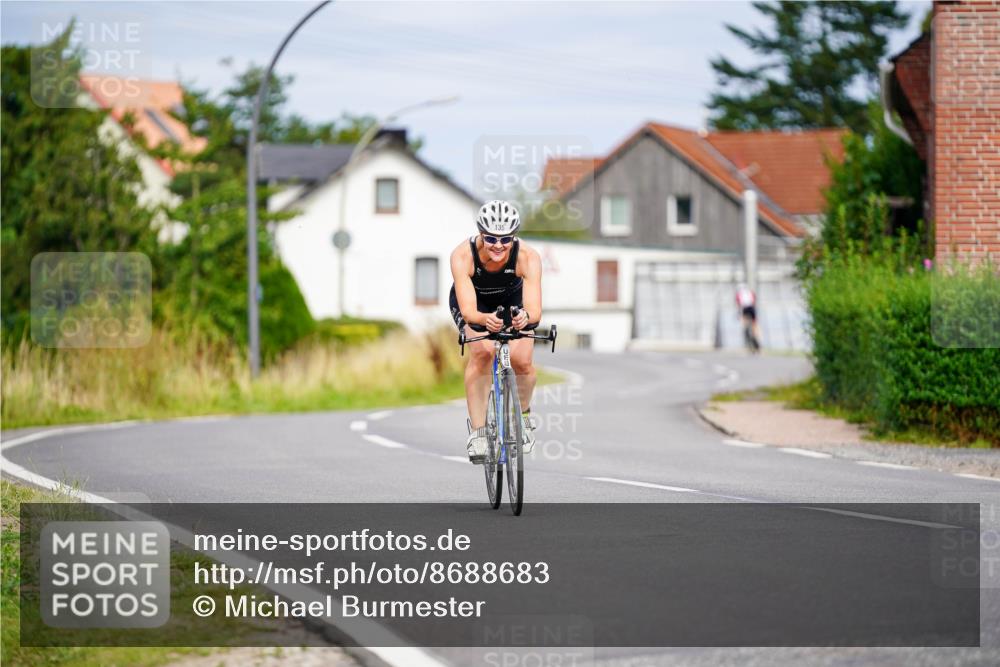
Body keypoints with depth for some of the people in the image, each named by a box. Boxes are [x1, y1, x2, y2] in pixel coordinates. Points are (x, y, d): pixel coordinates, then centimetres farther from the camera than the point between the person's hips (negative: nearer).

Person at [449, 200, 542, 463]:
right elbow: (468, 310, -44)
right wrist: (484, 319, -66)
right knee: (482, 353, -27)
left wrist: (526, 318, -67)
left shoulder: (527, 257, -35)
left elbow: (534, 310, -43)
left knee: (521, 360, -19)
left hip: (512, 299, 1)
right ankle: (477, 431, -17)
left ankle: (523, 413, 13)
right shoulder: (463, 255, -36)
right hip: (475, 301, -1)